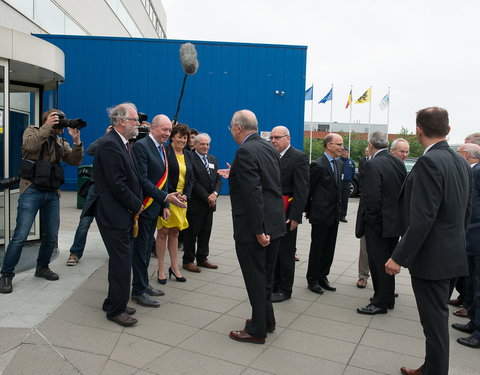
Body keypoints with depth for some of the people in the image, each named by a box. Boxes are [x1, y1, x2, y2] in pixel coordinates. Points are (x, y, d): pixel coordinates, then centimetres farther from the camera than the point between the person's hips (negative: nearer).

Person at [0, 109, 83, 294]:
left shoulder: (61, 142, 15)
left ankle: (42, 267, 30)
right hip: (32, 192, -5)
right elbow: (30, 145, -19)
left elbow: (75, 161, 4)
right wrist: (47, 127, -20)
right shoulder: (32, 131, 3)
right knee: (20, 236, -7)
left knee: (51, 236, 10)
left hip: (52, 194, 5)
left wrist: (76, 141, -9)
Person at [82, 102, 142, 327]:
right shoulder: (110, 144, -17)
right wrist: (136, 205, -10)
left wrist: (136, 204, 6)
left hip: (125, 213, 10)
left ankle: (114, 303, 31)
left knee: (122, 260, 17)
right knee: (122, 262, -2)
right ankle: (116, 310, 13)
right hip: (113, 214, -10)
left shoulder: (123, 144, 14)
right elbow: (117, 184, -21)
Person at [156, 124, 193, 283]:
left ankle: (174, 267, 19)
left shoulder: (188, 155, 13)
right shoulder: (165, 151, -7)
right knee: (163, 232, -1)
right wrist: (171, 195, -16)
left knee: (174, 233, 12)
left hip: (182, 199, 6)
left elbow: (190, 178, 13)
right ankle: (161, 269, 8)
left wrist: (186, 195, -3)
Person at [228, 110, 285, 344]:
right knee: (266, 275, 20)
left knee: (255, 278, 3)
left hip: (253, 227, -9)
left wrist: (258, 230, -20)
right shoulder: (269, 148, 10)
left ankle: (257, 330, 17)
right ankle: (266, 319, 35)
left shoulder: (245, 152, -17)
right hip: (274, 222, 9)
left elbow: (253, 194, -23)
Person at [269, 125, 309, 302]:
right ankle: (274, 285, 30)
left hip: (287, 214, -6)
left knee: (286, 253, 5)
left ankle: (285, 290, 19)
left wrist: (295, 216, -19)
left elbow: (302, 190, -15)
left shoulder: (298, 157, -10)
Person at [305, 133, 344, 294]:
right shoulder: (317, 165, -14)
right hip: (320, 215, -7)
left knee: (329, 248, 13)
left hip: (334, 215, 7)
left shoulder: (340, 164, 11)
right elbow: (308, 189, -9)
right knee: (317, 248, 3)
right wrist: (308, 210, 0)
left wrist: (337, 207, 15)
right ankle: (312, 280, 16)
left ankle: (323, 277, 26)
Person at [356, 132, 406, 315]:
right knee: (388, 261, 19)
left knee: (378, 263, 4)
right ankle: (389, 298, 33)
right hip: (395, 221, 8)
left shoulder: (373, 165, -19)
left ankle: (380, 303, 15)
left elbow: (371, 198, -23)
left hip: (378, 223, -8)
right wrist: (398, 214, 16)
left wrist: (366, 222, -11)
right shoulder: (398, 163, 4)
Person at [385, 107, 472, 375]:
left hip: (431, 257, -9)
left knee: (435, 321, 3)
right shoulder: (461, 162, 8)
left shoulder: (429, 162, -20)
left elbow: (422, 219, -25)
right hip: (451, 255, 9)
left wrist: (399, 257, -19)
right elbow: (466, 212, 13)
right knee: (437, 318, 20)